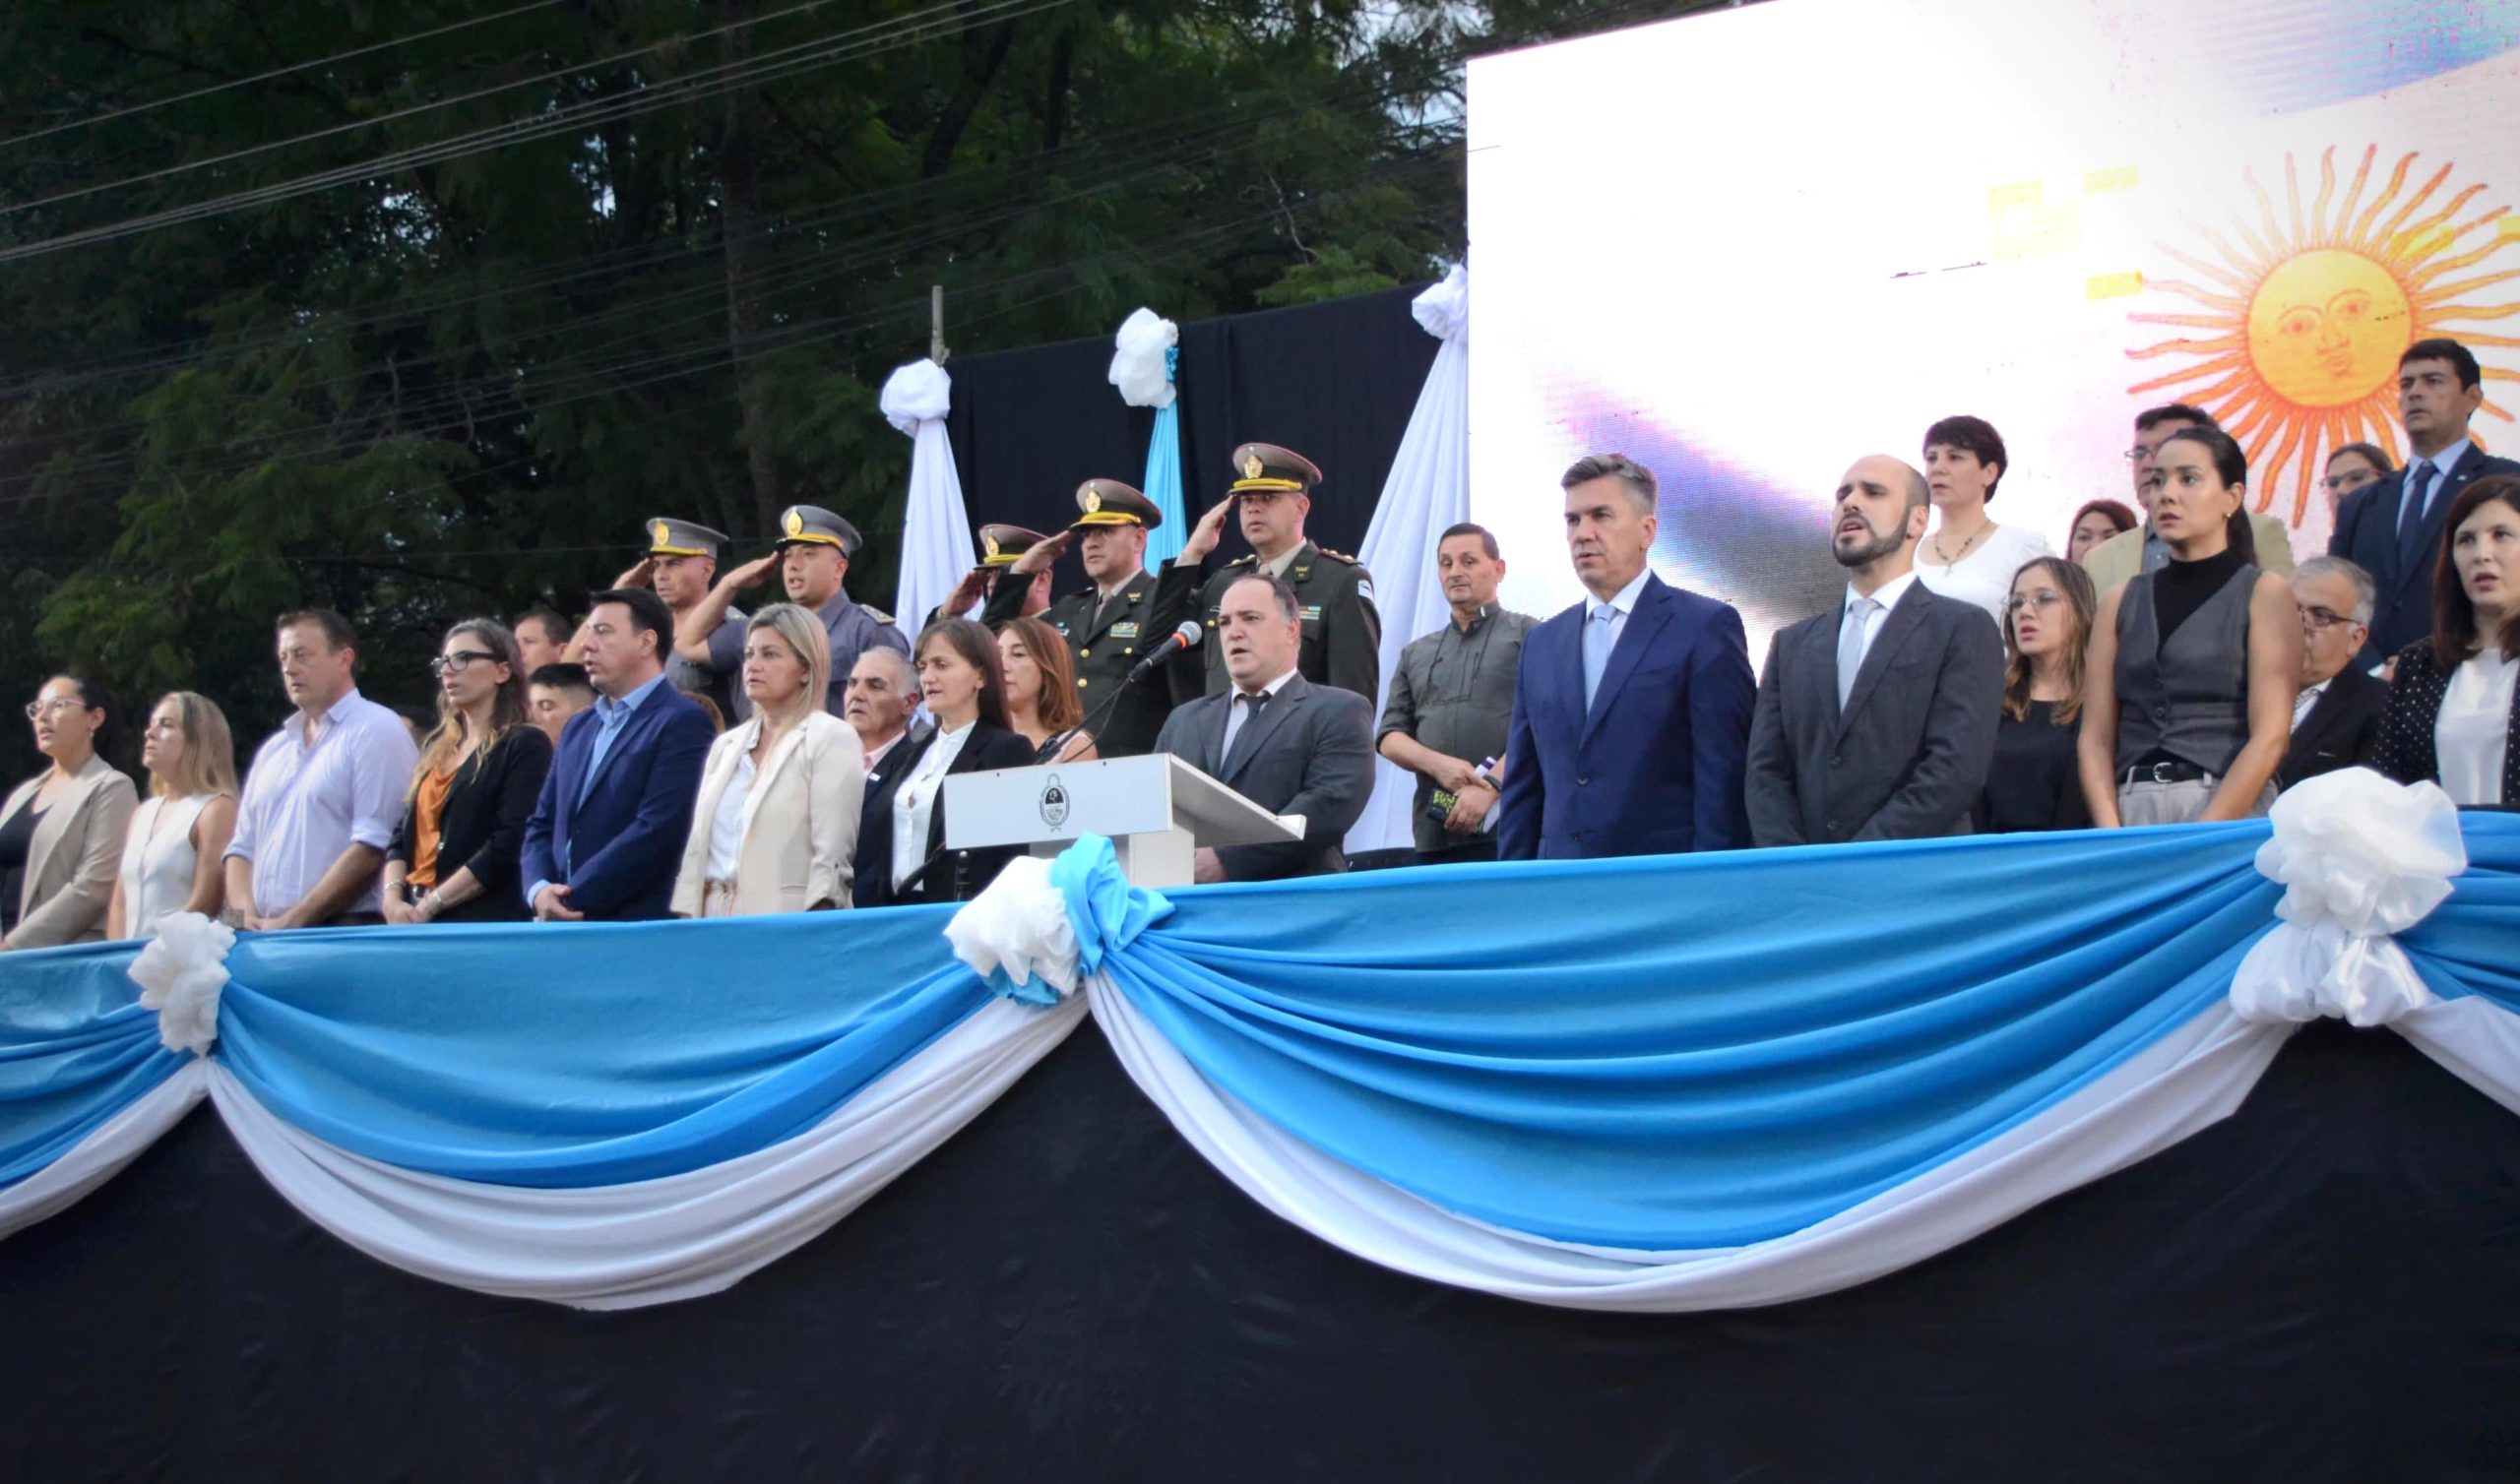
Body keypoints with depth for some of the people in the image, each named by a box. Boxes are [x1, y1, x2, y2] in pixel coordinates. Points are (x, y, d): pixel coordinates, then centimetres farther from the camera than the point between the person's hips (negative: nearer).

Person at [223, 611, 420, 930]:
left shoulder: (377, 732, -3)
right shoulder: (273, 750, 21)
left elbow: (372, 847, -13)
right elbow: (242, 848, 21)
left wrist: (293, 922, -14)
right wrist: (245, 916, 0)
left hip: (345, 939, -6)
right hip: (265, 940, 6)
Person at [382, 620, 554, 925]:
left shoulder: (525, 745, -3)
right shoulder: (436, 749, 19)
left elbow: (509, 846, -13)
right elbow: (404, 833, 16)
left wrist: (431, 905, -14)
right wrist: (393, 898, -3)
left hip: (484, 923, -6)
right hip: (413, 921, 7)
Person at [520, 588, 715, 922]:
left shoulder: (683, 722, -6)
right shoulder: (578, 728, 19)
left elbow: (657, 830, -15)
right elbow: (542, 824, 17)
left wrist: (574, 899, -13)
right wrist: (539, 889, -3)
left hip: (637, 930, -6)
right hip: (563, 930, 7)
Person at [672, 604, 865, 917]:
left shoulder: (831, 738, -3)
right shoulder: (726, 745, 18)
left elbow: (833, 857, -10)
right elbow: (697, 844, 16)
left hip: (784, 925, -6)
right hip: (716, 921, 6)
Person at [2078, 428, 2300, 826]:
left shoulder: (2265, 594, 4)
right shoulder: (2120, 603, 14)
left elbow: (2270, 737, -6)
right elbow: (2096, 737, 7)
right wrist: (2112, 837, -8)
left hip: (2230, 815, -3)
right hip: (2131, 811, 3)